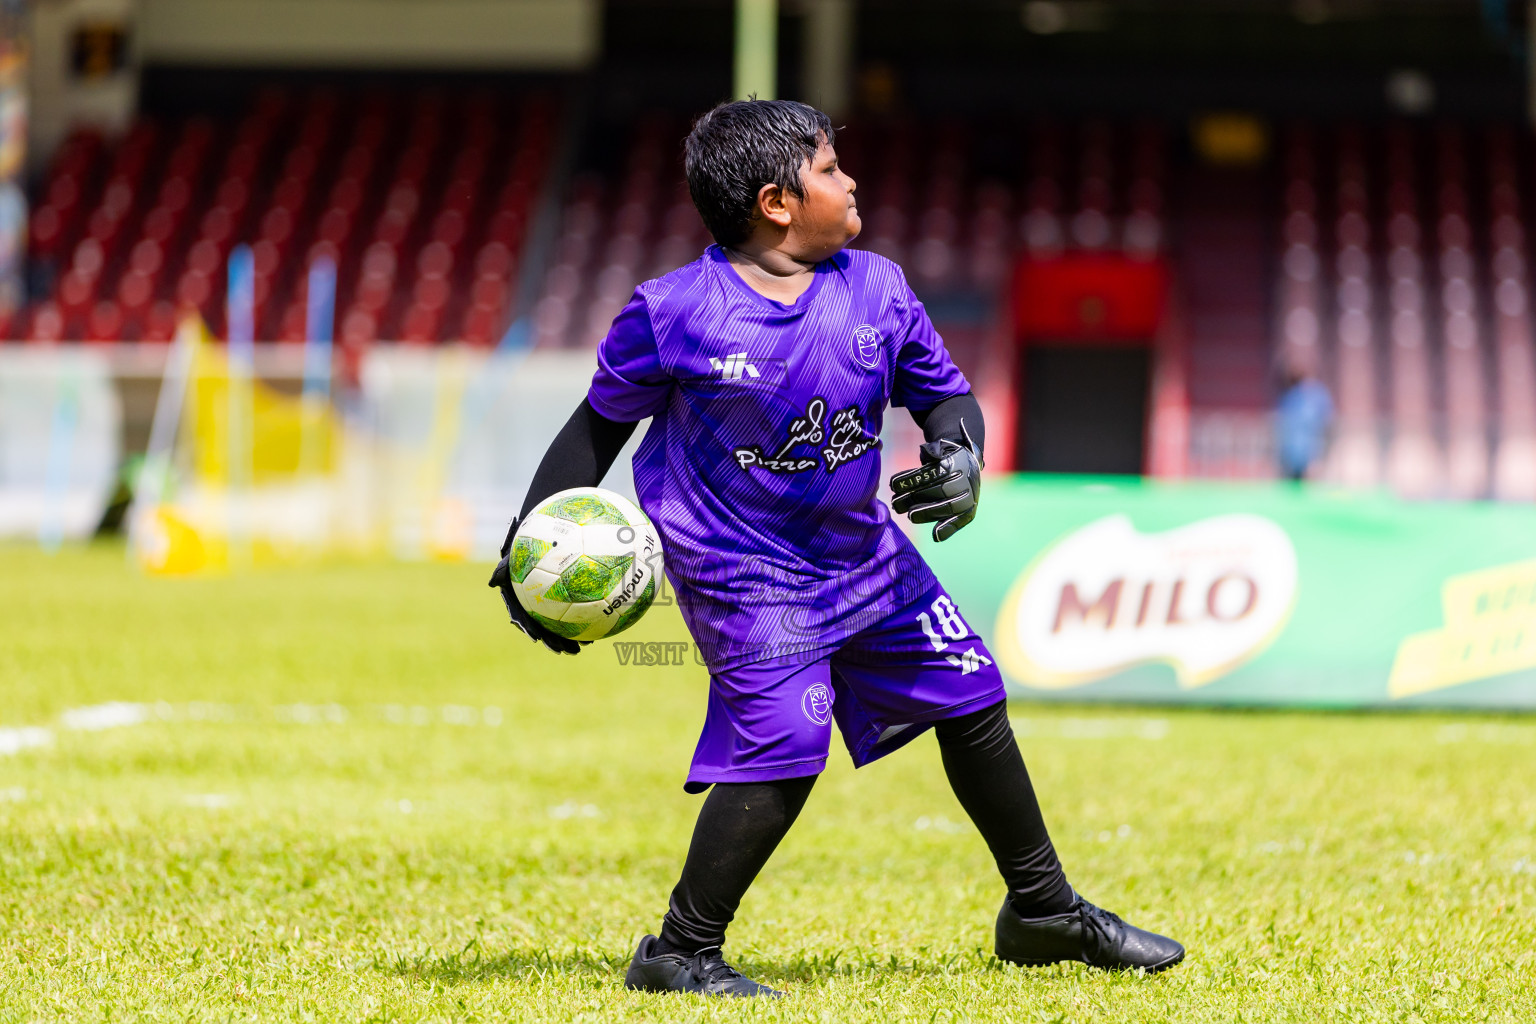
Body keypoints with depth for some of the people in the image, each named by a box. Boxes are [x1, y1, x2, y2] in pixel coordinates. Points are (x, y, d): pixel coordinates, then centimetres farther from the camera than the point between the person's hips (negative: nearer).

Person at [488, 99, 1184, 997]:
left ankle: (1044, 910, 30)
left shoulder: (876, 291, -4)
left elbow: (944, 390, 8)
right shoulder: (674, 314, -16)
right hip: (744, 572, -6)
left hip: (864, 550, 6)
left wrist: (959, 453, -15)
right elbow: (600, 425, -4)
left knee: (970, 697, 11)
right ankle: (680, 954, -9)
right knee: (785, 740, -21)